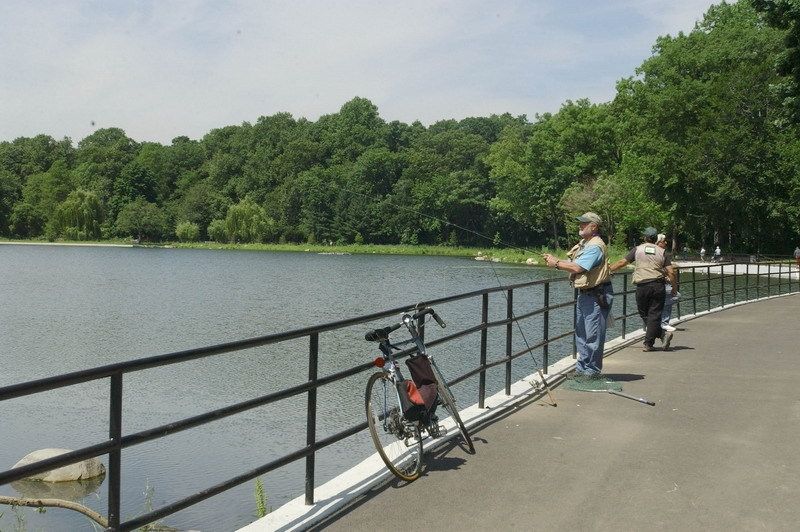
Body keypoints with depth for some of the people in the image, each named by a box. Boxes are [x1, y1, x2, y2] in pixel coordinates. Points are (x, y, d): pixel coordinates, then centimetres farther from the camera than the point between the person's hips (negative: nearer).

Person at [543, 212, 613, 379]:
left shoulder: (595, 246, -18)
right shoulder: (583, 244, 15)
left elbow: (577, 268, -25)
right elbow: (572, 263, 11)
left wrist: (556, 264, -15)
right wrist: (554, 259, -3)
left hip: (597, 295, -10)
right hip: (584, 294, 10)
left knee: (593, 334, -4)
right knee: (581, 333, 15)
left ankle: (593, 370, 5)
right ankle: (582, 367, 24)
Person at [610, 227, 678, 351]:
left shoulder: (637, 250, 4)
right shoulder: (662, 252, 8)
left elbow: (622, 262, 4)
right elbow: (671, 272, 2)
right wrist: (675, 286, 13)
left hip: (642, 287, -2)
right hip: (658, 286, 2)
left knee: (644, 314, 9)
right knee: (654, 314, 4)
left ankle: (663, 334, -2)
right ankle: (648, 343, -2)